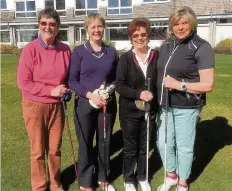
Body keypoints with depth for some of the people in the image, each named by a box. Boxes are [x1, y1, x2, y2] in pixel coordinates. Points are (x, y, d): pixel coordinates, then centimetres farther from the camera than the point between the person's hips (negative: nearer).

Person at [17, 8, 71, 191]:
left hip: (56, 106, 3)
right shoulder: (30, 49, -13)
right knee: (38, 150, 11)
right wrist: (51, 90, -19)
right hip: (35, 106, -3)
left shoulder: (65, 49, -3)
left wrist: (66, 90, -7)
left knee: (55, 148, 15)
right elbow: (23, 82, -13)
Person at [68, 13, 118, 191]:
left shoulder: (112, 52, 4)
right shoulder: (79, 51, -4)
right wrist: (90, 95, -18)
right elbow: (72, 80, -6)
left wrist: (109, 91, -10)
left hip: (108, 104, 3)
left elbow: (117, 78, 9)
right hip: (85, 105, -2)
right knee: (86, 144, 8)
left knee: (105, 141, 13)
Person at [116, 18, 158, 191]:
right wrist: (139, 94, -25)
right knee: (130, 147, 12)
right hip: (130, 111, -2)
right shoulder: (125, 59, -8)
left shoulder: (156, 56, -3)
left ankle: (142, 177, 38)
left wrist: (156, 104, -5)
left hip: (149, 110, 2)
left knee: (144, 146, 16)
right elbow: (119, 86, -12)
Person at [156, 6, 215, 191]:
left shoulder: (202, 47, -12)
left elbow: (208, 85, -15)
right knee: (164, 143, 15)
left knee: (184, 147, 10)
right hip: (165, 105, 6)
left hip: (186, 108, -5)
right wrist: (156, 97, 6)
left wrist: (179, 85, -22)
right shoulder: (166, 45, 7)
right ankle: (171, 176, 41)